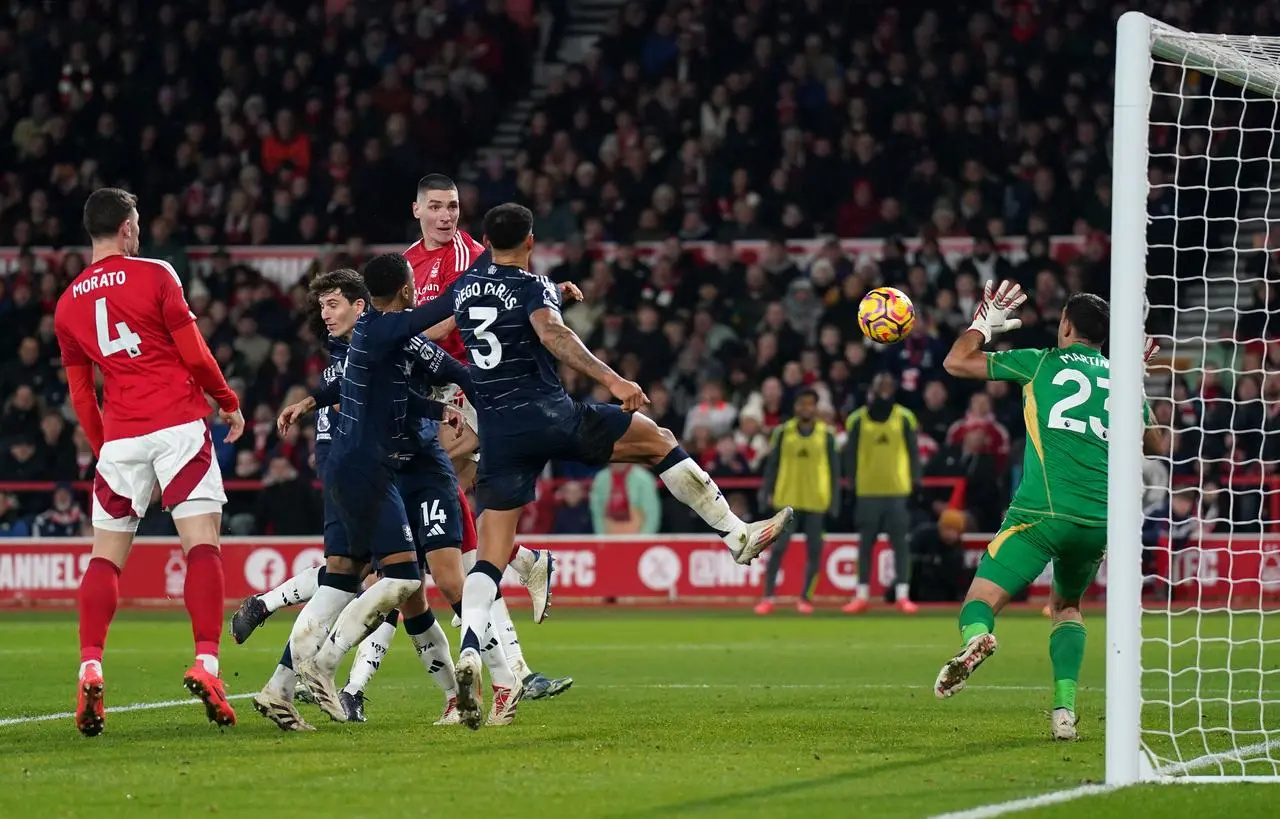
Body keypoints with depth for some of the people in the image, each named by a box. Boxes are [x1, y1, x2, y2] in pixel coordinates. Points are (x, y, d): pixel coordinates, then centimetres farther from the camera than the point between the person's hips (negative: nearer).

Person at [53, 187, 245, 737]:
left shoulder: (68, 304, 12)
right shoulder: (154, 276, -2)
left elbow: (80, 393, 16)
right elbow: (194, 353, -2)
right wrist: (229, 403, 12)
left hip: (119, 438, 4)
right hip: (178, 425, -4)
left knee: (105, 556, 7)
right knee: (201, 544, -5)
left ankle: (90, 670, -10)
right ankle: (205, 664, -20)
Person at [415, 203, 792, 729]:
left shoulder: (465, 288, 13)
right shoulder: (534, 287, -3)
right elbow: (552, 334, -24)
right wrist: (611, 379, -31)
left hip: (496, 432, 4)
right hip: (550, 417, -4)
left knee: (491, 555, -1)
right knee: (657, 439, 16)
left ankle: (469, 652, -24)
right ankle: (736, 535, 17)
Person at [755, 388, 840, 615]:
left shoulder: (826, 434, 3)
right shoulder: (783, 432, 4)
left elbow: (834, 468, 6)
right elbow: (772, 464, 7)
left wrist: (834, 500, 1)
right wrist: (768, 493, 0)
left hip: (817, 502, 0)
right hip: (786, 500, 0)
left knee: (814, 550, 2)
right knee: (778, 548, -4)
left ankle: (805, 598, 14)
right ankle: (768, 598, 0)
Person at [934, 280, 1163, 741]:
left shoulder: (1041, 364, 9)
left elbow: (956, 362, 14)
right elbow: (1153, 444, 32)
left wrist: (984, 325, 32)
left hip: (1043, 511, -4)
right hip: (1101, 520, 4)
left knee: (981, 600, -7)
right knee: (1066, 606, 27)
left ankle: (976, 636, -45)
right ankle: (1065, 710, 10)